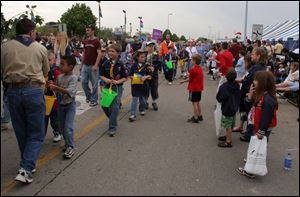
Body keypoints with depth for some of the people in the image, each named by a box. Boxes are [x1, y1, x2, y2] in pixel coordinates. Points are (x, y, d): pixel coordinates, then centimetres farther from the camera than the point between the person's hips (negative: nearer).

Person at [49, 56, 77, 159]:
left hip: (70, 105, -7)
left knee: (68, 126, -11)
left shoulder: (73, 77, -17)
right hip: (61, 104, 7)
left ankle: (71, 147, -1)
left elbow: (69, 91, -28)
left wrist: (56, 87, -34)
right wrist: (52, 85, -9)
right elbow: (56, 90, 11)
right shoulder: (60, 77, 3)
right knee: (62, 127, 14)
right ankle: (67, 143, 31)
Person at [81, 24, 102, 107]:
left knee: (94, 84, 2)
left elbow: (99, 54, -13)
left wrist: (96, 65, -21)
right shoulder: (85, 41, 11)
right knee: (83, 82, 6)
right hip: (85, 65, 6)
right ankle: (88, 96, 26)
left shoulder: (96, 41, -8)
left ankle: (94, 100, 11)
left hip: (93, 66, -6)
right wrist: (82, 64, 15)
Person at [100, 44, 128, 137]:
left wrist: (117, 82, -19)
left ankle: (112, 128, 4)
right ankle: (113, 120, 36)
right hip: (107, 87, 4)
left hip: (117, 87, -4)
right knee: (104, 106, 7)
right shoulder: (106, 64, 1)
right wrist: (105, 79, -14)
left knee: (114, 107, -8)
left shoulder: (121, 65, -8)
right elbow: (102, 75, 7)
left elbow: (125, 77, -4)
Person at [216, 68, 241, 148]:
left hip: (227, 108, -7)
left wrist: (220, 100, 0)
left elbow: (220, 97, -22)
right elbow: (239, 96, 10)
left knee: (228, 125, 1)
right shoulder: (237, 86, 0)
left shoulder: (224, 86, -22)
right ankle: (228, 137, 37)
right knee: (231, 125, 20)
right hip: (234, 108, 8)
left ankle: (228, 142, 9)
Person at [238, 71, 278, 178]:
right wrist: (250, 95, -12)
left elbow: (266, 118, -28)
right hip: (257, 127, 10)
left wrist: (261, 132, -24)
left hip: (263, 130, -10)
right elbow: (248, 106, 4)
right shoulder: (259, 94, 1)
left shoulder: (268, 99, -29)